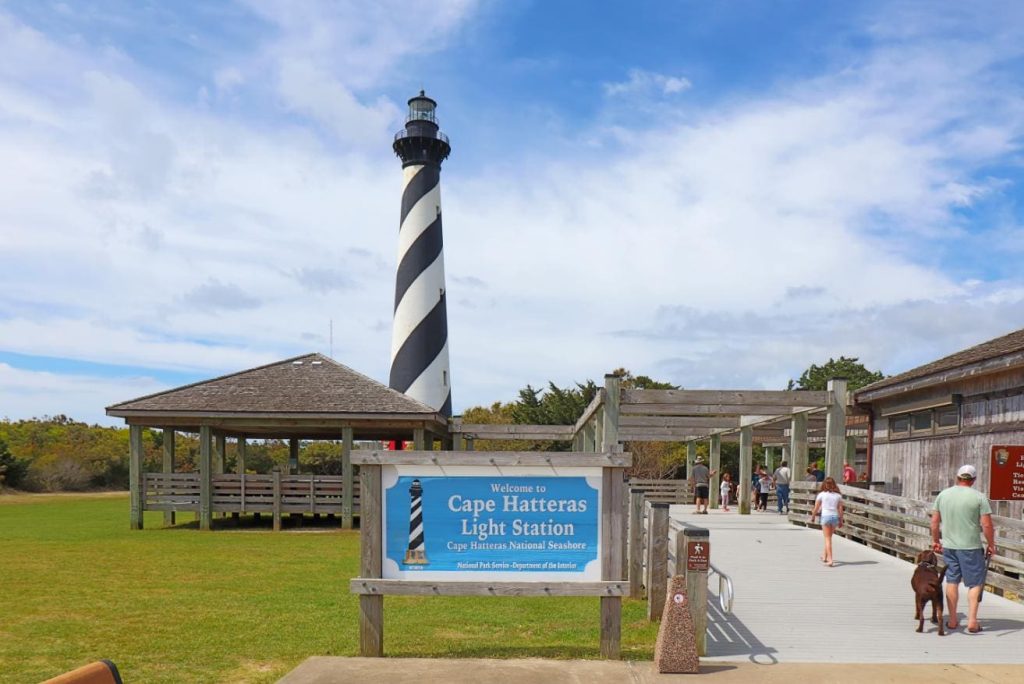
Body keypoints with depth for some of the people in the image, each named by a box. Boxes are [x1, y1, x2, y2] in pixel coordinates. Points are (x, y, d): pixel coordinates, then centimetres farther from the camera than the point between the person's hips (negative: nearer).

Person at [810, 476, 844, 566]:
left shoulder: (821, 494, 0)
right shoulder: (838, 495, 7)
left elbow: (816, 508, 1)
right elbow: (840, 509, 5)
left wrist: (812, 517, 16)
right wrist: (841, 521, 12)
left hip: (825, 516, -3)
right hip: (835, 517, 3)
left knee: (828, 538, -1)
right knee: (828, 537, 20)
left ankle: (830, 559, -12)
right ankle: (825, 556, 33)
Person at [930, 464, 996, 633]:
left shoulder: (943, 495, 4)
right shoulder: (979, 497, -7)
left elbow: (934, 521, 8)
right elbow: (987, 525, -9)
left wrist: (935, 540, 20)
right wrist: (991, 544, 4)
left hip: (948, 546, 4)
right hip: (971, 547, -4)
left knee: (952, 581, 12)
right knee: (975, 583, 7)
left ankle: (952, 620, 17)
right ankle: (972, 621, 2)